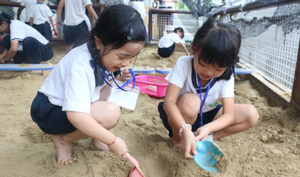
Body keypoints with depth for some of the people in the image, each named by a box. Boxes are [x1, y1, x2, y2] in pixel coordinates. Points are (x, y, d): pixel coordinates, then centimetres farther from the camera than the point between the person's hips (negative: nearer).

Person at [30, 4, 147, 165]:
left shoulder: (102, 53, -6)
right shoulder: (81, 65, -32)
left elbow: (101, 80, 13)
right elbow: (75, 115, -41)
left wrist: (118, 78, -7)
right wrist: (112, 141, -34)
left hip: (70, 105, 9)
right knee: (110, 113, -28)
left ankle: (96, 139, 7)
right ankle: (63, 139, -4)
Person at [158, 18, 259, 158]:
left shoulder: (226, 76, -16)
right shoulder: (184, 64, -24)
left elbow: (229, 114, -21)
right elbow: (168, 102, -32)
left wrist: (208, 128, -42)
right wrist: (185, 130, -48)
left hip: (206, 117, 3)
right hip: (179, 119, -3)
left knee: (251, 114, -13)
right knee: (190, 101, -38)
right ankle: (177, 139, -11)